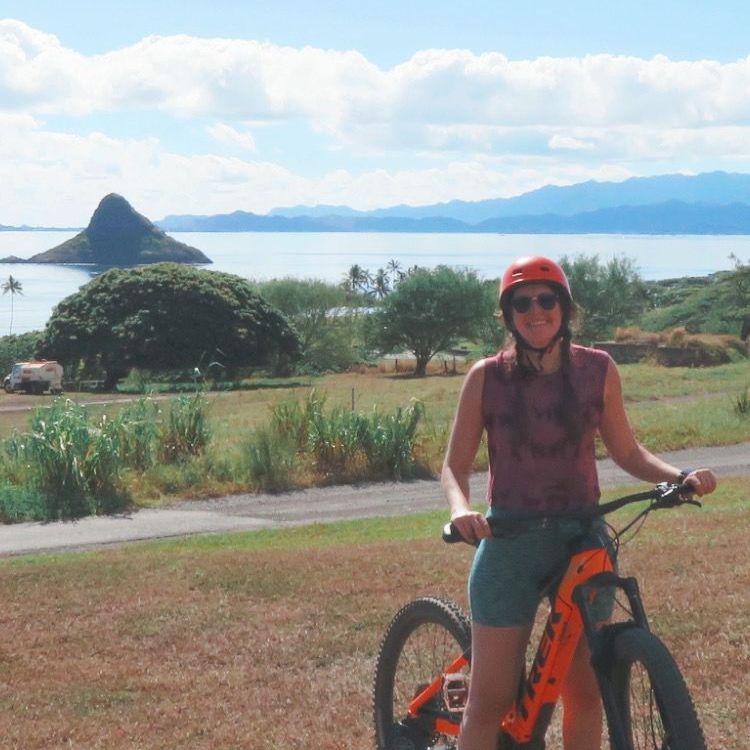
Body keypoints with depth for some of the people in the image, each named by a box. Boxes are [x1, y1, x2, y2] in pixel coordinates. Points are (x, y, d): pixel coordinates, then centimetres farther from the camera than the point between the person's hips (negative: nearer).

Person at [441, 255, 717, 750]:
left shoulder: (598, 370, 0)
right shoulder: (487, 377, -5)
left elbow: (627, 452, 9)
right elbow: (455, 466, -1)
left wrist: (681, 476, -9)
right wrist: (461, 510, -22)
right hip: (510, 545, -2)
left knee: (585, 691, 6)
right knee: (490, 700, -2)